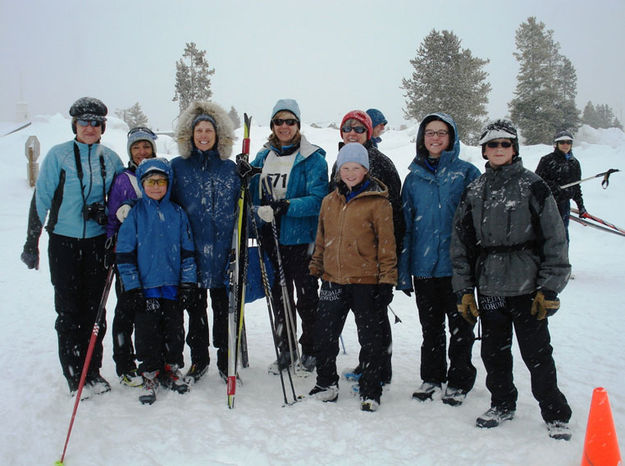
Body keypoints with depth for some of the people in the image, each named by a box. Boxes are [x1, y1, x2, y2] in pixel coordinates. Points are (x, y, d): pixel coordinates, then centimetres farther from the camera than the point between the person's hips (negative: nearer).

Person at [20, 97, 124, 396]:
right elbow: (41, 198, -2)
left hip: (97, 241, 2)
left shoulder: (111, 159, 6)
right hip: (64, 241, -2)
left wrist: (107, 212, -6)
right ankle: (74, 374, 13)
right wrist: (31, 242, -4)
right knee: (69, 309, 2)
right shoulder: (59, 155, -3)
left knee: (95, 307, 7)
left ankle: (93, 371, 18)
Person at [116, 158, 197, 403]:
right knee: (147, 331, 3)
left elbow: (187, 249, 7)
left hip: (173, 284, 2)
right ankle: (149, 374, 17)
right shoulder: (135, 213, -1)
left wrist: (187, 282, 2)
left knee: (174, 328, 9)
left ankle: (172, 369, 26)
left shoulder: (177, 213, 4)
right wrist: (132, 286, -6)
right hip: (145, 286, -2)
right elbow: (124, 252, -2)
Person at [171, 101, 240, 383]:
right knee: (195, 307, 10)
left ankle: (226, 360, 19)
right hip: (191, 251, 0)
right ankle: (198, 359, 24)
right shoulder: (178, 167, 6)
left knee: (224, 307, 6)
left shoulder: (230, 168, 8)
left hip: (223, 250, 0)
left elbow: (240, 207, 11)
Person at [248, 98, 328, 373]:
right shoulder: (263, 157, 11)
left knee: (307, 297, 6)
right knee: (279, 296, 13)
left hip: (302, 239, -5)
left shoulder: (313, 158, -6)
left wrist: (287, 206, -26)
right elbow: (255, 197, 12)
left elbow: (318, 199, -15)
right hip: (271, 238, 5)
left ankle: (310, 350, 23)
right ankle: (285, 350, 27)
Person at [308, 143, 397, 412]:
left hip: (366, 282, -5)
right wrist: (314, 270, 16)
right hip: (333, 280, 5)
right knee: (324, 336, 13)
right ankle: (326, 383, 32)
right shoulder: (329, 202, 10)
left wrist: (386, 280, -9)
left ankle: (370, 392, 22)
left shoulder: (378, 203, -6)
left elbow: (387, 244, -6)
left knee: (370, 339, 7)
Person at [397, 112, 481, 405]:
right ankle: (431, 378, 30)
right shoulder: (414, 177, 8)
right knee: (430, 326, 15)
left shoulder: (466, 172, -1)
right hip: (424, 266, 3)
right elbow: (406, 225, 9)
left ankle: (459, 381, 23)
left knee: (460, 326, 8)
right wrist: (403, 272, 6)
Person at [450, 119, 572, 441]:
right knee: (494, 351, 12)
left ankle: (556, 416, 18)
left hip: (527, 286, -3)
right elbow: (461, 244, 10)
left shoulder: (533, 187, -1)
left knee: (537, 353, 1)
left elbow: (555, 240, -3)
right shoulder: (474, 192, 8)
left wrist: (549, 289, -7)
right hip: (489, 286, 4)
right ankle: (502, 405, 32)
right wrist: (464, 290, 6)